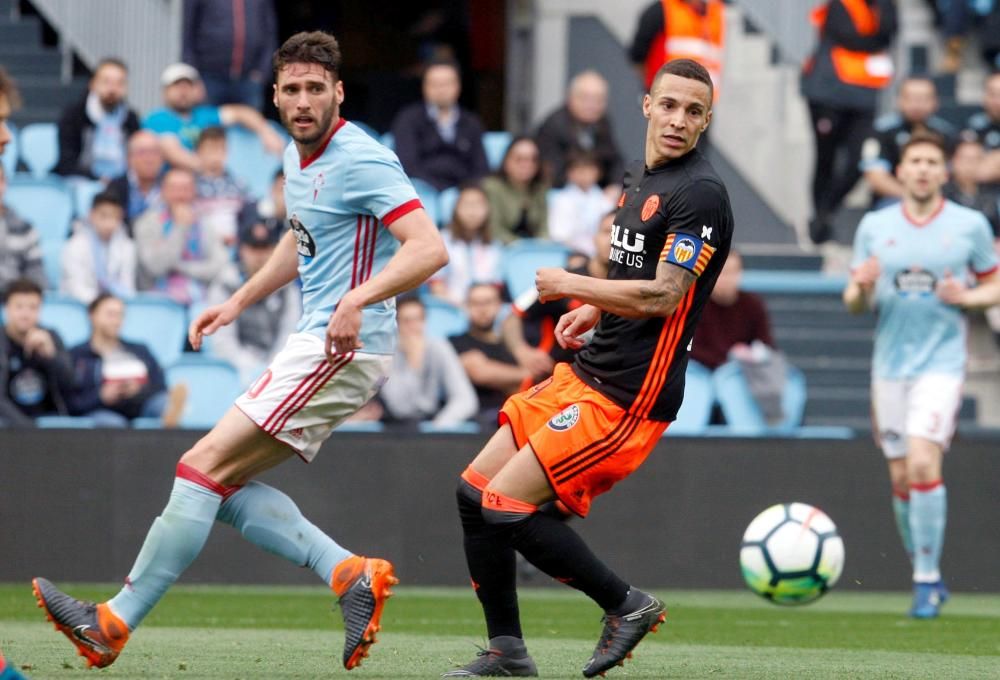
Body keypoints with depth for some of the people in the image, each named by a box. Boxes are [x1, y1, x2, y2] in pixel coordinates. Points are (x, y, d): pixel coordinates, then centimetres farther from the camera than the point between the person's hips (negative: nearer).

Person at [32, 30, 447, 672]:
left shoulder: (362, 161, -15)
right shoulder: (298, 158, 14)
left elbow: (429, 247, -25)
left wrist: (359, 298, -37)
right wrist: (237, 302, 26)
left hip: (343, 349, -10)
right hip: (316, 345, 10)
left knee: (204, 466, -11)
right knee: (226, 484, 5)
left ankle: (114, 624, -8)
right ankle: (350, 573, -3)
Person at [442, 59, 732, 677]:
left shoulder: (700, 195, -15)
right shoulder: (640, 179, 14)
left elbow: (661, 296, -22)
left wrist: (571, 286, -11)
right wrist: (594, 310, 11)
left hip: (628, 394, -9)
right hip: (586, 372, 9)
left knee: (505, 505, -15)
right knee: (475, 492, 6)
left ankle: (626, 604, -1)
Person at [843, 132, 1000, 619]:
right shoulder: (874, 227, 7)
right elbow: (854, 303, 10)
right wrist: (862, 288, -13)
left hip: (942, 362, -3)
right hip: (889, 364, 3)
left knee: (923, 463, -19)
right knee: (901, 477, 5)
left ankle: (927, 581, -11)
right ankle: (926, 576, 20)